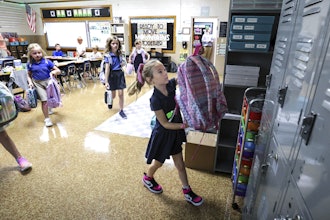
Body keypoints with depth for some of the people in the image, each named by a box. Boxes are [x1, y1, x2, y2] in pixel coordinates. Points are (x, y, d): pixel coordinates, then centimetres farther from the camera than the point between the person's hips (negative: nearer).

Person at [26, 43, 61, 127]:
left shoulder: (47, 62, -6)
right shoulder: (30, 64, -1)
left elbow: (58, 71, -4)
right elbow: (29, 75, 10)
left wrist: (54, 71, -25)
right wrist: (30, 82, -7)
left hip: (48, 81, 1)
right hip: (38, 83, -1)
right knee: (44, 100, -8)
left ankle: (49, 109, 45)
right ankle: (47, 119, 0)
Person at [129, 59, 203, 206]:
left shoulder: (170, 84, -13)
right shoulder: (155, 100, -30)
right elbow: (165, 124, -23)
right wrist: (184, 125, -23)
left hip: (175, 131, 5)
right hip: (163, 134, -5)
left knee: (180, 163, 19)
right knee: (158, 162, 21)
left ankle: (187, 191, 38)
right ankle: (148, 178, 53)